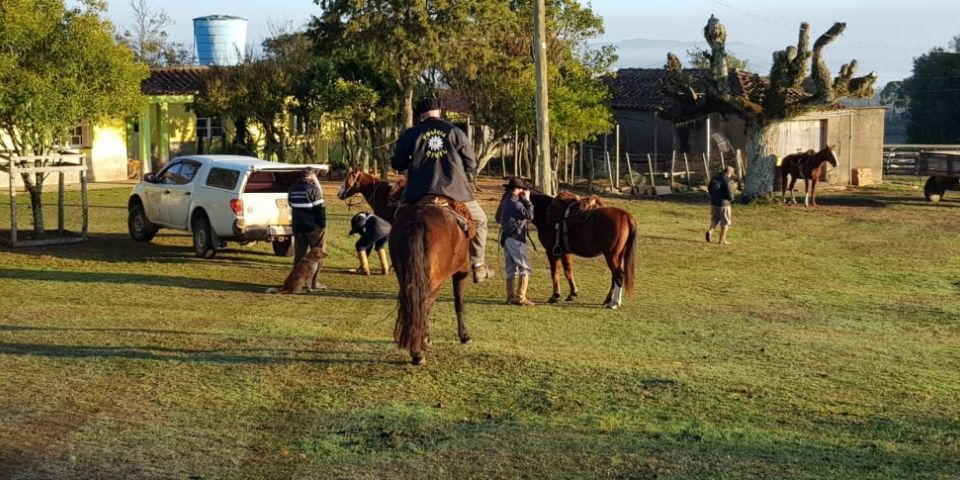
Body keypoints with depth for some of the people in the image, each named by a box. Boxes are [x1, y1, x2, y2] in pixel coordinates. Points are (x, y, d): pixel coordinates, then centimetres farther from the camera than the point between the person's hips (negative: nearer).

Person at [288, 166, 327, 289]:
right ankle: (313, 282, 1)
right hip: (314, 227, -6)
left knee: (299, 255, 13)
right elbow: (320, 209, -15)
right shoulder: (313, 189, -14)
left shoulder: (292, 189, 8)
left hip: (298, 227, 6)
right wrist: (322, 224, -10)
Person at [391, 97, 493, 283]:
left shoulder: (410, 134, 4)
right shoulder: (455, 132, 6)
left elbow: (397, 164, 7)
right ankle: (478, 266, 17)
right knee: (479, 220, 21)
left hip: (419, 193, 0)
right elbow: (471, 163, 8)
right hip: (455, 190, 0)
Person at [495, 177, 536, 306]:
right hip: (516, 239, -9)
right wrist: (527, 200, -9)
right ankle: (520, 297, -9)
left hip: (507, 238, 9)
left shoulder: (505, 202, 13)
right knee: (525, 268, -6)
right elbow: (529, 215, -17)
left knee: (510, 269, 13)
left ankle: (511, 296, 16)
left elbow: (498, 218, 24)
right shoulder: (515, 203, -16)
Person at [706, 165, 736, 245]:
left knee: (714, 220, 20)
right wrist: (731, 199, 5)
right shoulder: (727, 181, -16)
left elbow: (709, 190, 11)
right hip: (724, 203, -6)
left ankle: (710, 231, -6)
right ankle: (722, 240, 9)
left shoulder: (714, 178, 3)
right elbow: (730, 193, -17)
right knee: (725, 223, 7)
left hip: (713, 202, 6)